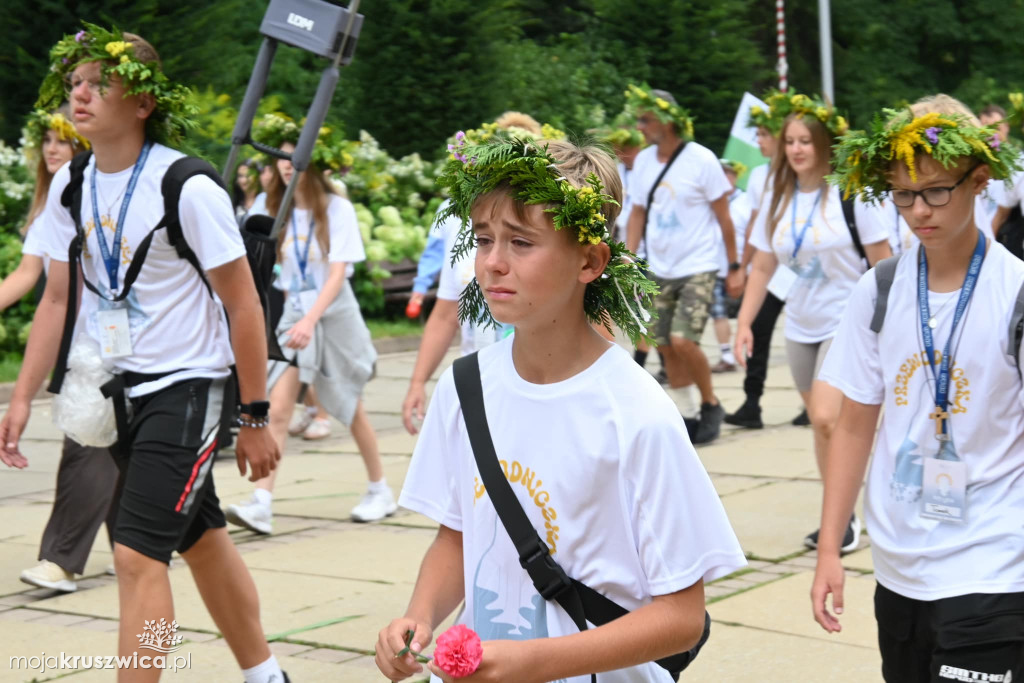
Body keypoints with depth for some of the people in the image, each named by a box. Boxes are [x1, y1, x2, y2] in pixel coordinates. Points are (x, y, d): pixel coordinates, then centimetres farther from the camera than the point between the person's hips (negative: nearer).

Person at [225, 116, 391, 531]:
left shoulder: (337, 210, -9)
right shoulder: (279, 211, 4)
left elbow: (338, 273, -17)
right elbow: (277, 269, 11)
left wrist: (311, 320, -29)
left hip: (333, 318, -3)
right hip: (293, 316, 3)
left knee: (351, 410, 10)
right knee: (278, 409, -11)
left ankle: (380, 491, 28)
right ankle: (261, 504, -17)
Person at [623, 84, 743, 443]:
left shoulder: (701, 159, -11)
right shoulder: (643, 161, 3)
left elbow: (723, 217, -5)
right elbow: (638, 214, 11)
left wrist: (735, 268, -4)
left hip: (697, 268, -5)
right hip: (659, 270, 5)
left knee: (683, 341, -17)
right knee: (666, 346, 5)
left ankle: (711, 405, 4)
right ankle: (684, 413, 18)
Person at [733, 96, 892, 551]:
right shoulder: (777, 201, 4)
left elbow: (882, 262, -7)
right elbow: (762, 268, 9)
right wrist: (744, 323, 2)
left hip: (848, 324, -6)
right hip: (801, 329, 6)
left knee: (827, 419, -18)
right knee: (823, 427, 11)